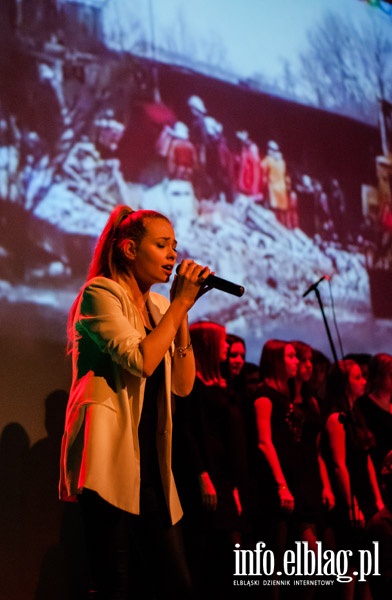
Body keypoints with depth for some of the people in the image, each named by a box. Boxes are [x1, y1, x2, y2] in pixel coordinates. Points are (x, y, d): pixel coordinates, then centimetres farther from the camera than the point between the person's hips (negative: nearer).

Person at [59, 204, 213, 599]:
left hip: (149, 459, 8)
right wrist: (181, 303, -10)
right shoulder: (100, 293, -4)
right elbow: (140, 361, -19)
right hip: (110, 458, -7)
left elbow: (183, 385, 9)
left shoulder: (158, 306, 17)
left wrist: (181, 313, 1)